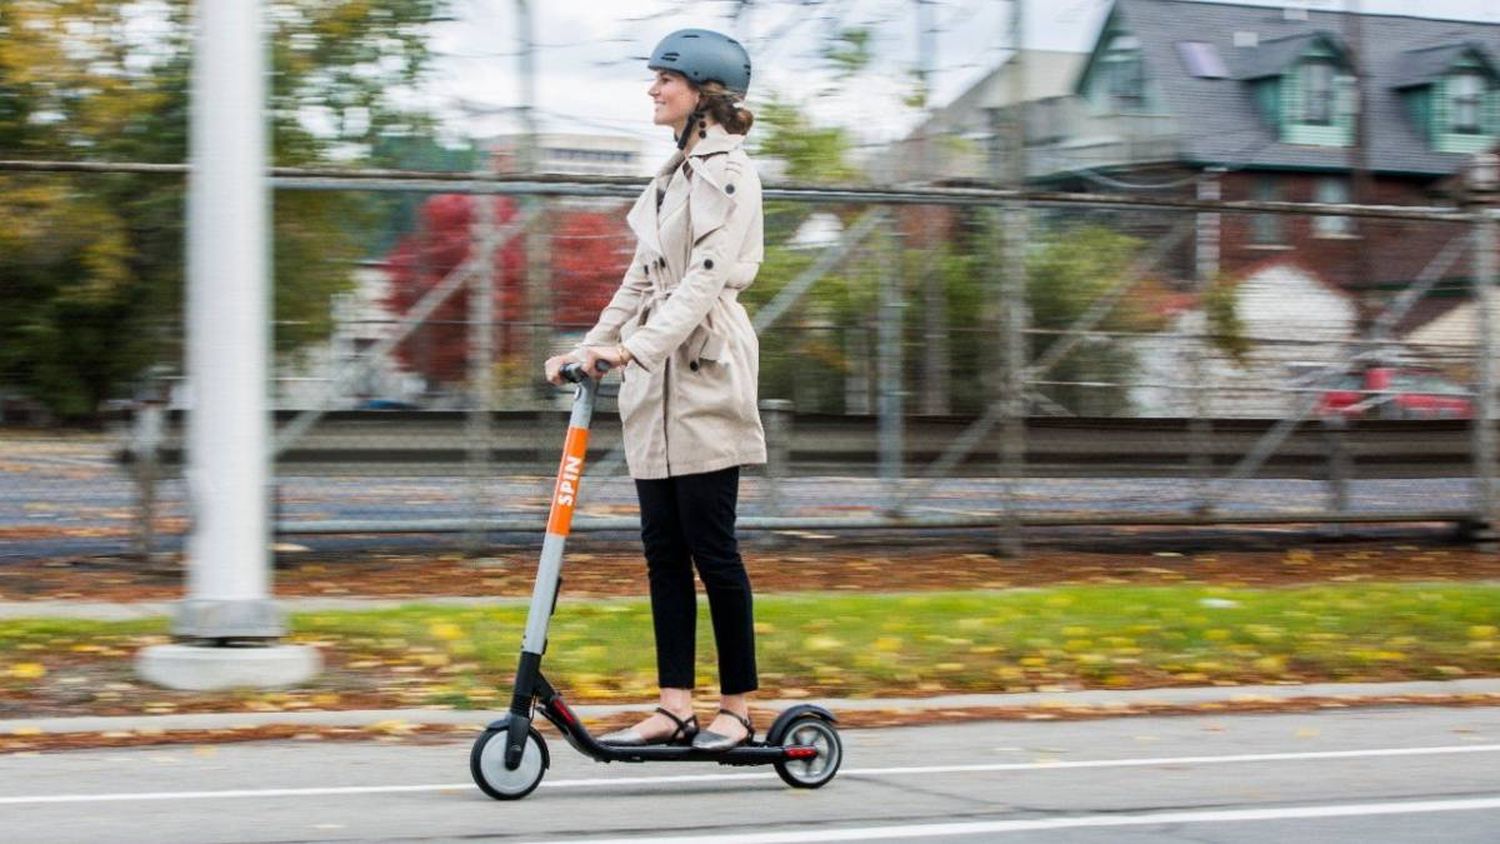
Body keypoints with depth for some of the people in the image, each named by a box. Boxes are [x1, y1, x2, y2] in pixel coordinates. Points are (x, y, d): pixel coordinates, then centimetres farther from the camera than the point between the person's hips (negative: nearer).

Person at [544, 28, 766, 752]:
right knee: (663, 549, 4)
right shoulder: (678, 172, 19)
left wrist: (636, 346, -27)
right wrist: (590, 347, 16)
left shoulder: (727, 170, -8)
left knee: (711, 547, -5)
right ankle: (675, 708, 5)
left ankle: (738, 709, 3)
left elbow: (706, 276, -19)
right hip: (656, 382, 9)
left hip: (705, 376, -9)